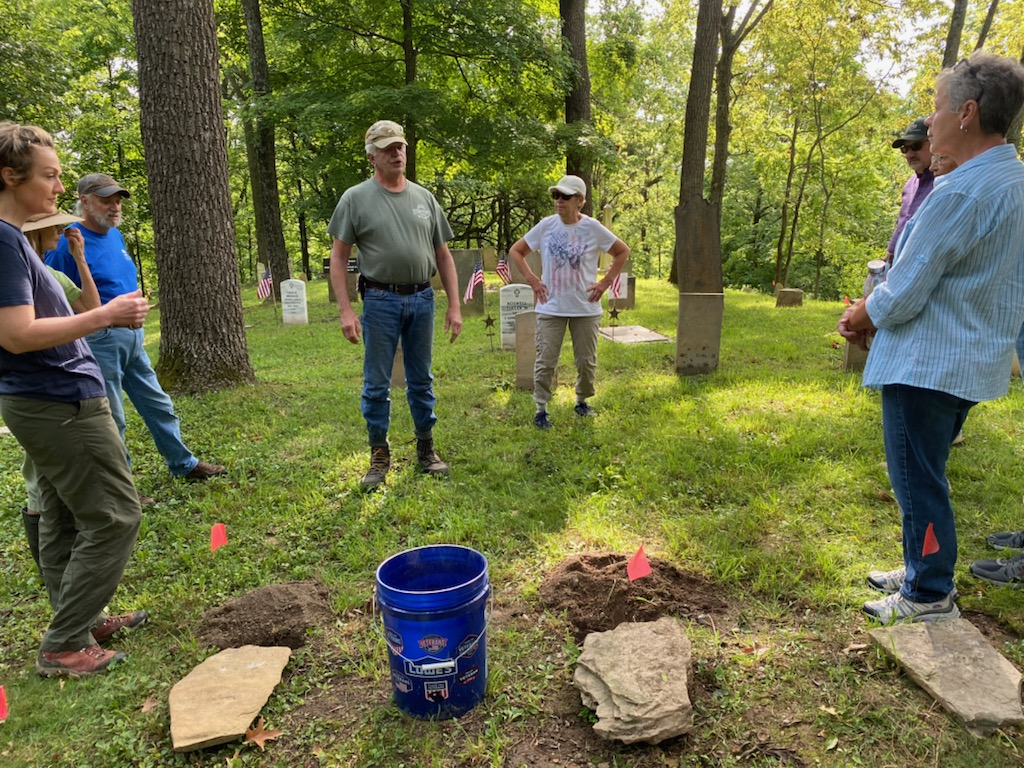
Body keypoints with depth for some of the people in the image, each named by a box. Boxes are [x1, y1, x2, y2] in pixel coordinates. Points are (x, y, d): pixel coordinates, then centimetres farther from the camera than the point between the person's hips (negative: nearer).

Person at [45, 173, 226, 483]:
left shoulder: (116, 235, 10)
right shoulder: (67, 243, -14)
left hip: (133, 337, 8)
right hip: (101, 340, -8)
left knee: (158, 405, 16)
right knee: (111, 419, 4)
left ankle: (184, 464, 30)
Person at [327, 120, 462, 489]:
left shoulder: (424, 198, 10)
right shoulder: (356, 198, -1)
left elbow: (443, 255, 11)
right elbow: (338, 257, -2)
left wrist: (454, 305, 5)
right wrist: (345, 310, -11)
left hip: (422, 299, 3)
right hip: (381, 300, -3)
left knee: (421, 381, 12)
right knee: (377, 384, 4)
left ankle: (426, 449, 25)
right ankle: (379, 456, 16)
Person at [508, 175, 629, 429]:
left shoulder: (593, 228, -4)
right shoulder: (546, 226, -3)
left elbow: (623, 251, 7)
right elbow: (515, 251, 7)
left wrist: (605, 282, -2)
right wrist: (532, 280, -3)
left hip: (586, 309, 0)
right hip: (551, 308, 0)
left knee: (586, 361, 10)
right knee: (545, 361, 1)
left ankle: (582, 401, 33)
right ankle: (540, 410, 12)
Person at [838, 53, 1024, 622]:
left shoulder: (961, 193, -22)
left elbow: (904, 295, -20)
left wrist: (863, 316, 1)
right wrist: (874, 314, 9)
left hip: (928, 363, -10)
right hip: (969, 359, 10)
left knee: (919, 481, 4)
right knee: (925, 476, 21)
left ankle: (929, 596, 18)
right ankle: (925, 572, 35)